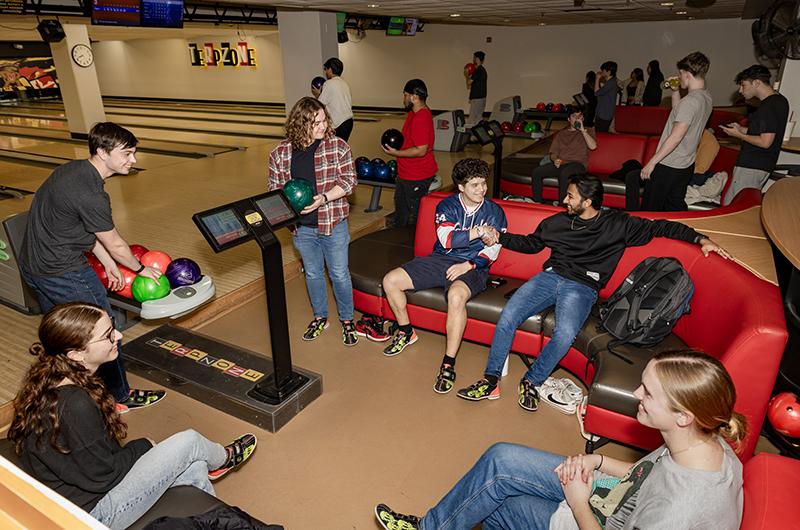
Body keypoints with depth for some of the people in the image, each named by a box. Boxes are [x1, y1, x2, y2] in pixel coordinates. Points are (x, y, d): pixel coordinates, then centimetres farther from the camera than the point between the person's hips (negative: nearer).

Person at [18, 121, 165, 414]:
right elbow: (115, 245, -14)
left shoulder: (72, 169, 3)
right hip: (64, 274, -10)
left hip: (32, 266, 10)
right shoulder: (91, 195, -27)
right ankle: (119, 398, 22)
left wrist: (110, 265, 14)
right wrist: (141, 269, 3)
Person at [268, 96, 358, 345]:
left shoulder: (338, 145, -10)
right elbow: (274, 187, 5)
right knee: (312, 273, 19)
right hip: (302, 227, 3)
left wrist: (324, 198, -24)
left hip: (333, 224, -2)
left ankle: (347, 320, 31)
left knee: (339, 274, 10)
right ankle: (320, 317, 40)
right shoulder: (281, 153, -4)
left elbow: (349, 181, -10)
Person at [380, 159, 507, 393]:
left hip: (472, 267, -4)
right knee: (390, 281, -9)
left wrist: (468, 265, -18)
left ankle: (449, 364, -28)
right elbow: (446, 239, -13)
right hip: (440, 260, 4)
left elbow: (492, 251, -4)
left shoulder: (494, 212, 2)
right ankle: (406, 332, 14)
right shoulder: (447, 206, 3)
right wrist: (476, 233, -22)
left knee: (456, 296, -39)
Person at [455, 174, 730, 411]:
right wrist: (500, 237, 14)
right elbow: (531, 243, 24)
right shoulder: (558, 221, 13)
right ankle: (490, 381, -8)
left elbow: (660, 227, 7)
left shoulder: (618, 224, 4)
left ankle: (531, 382, -8)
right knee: (507, 317, -20)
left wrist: (700, 238, -1)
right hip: (550, 276, 3)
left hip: (582, 287, -3)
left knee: (565, 334, -32)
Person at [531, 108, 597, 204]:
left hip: (578, 164, -4)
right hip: (560, 163, 4)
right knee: (537, 172, -22)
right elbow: (553, 152, 17)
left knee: (564, 173, -39)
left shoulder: (588, 132, 16)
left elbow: (593, 146, -5)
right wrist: (555, 160, -6)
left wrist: (582, 130, -7)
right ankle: (537, 203, -17)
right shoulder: (561, 133, 25)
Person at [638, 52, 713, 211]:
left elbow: (676, 137, -25)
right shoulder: (706, 97, 8)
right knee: (675, 209, 16)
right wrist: (675, 91, 14)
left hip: (668, 166, -9)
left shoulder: (690, 101, -21)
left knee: (649, 211, 1)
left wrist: (652, 162, -21)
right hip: (686, 165, 9)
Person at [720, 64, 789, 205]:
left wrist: (739, 135, -10)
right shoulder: (780, 100, 13)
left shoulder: (768, 107, -19)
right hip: (763, 164, 10)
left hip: (751, 166, -10)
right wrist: (743, 129, 11)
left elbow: (765, 142, -22)